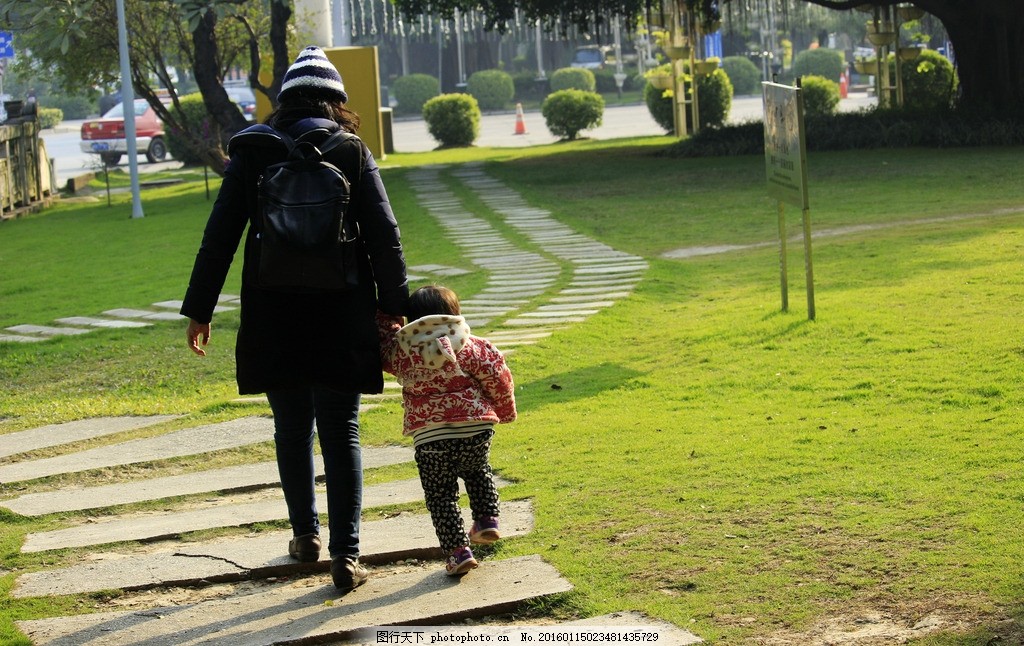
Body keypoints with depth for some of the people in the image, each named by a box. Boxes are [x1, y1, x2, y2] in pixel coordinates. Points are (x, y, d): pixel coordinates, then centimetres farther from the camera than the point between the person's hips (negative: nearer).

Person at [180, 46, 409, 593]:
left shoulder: (251, 155, 1)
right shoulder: (352, 154, -1)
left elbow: (219, 239, 0)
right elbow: (384, 236, -4)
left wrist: (199, 309, 5)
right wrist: (394, 305, 3)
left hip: (274, 323, 1)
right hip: (341, 321, -1)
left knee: (292, 430, 17)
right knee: (341, 435, 3)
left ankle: (305, 535, 27)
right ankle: (345, 554, -3)